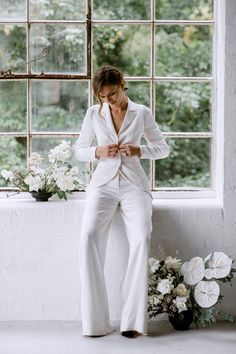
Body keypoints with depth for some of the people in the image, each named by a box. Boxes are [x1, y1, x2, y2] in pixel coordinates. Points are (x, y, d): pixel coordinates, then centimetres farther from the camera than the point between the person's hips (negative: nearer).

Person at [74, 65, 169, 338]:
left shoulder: (142, 113, 8)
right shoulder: (94, 114, 10)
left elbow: (163, 148, 11)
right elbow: (79, 150, 15)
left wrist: (138, 149, -9)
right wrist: (98, 152, -6)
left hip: (133, 184, -1)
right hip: (103, 184, 1)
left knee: (141, 237, -27)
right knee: (89, 236, -26)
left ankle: (133, 319, -22)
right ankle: (95, 320, -21)